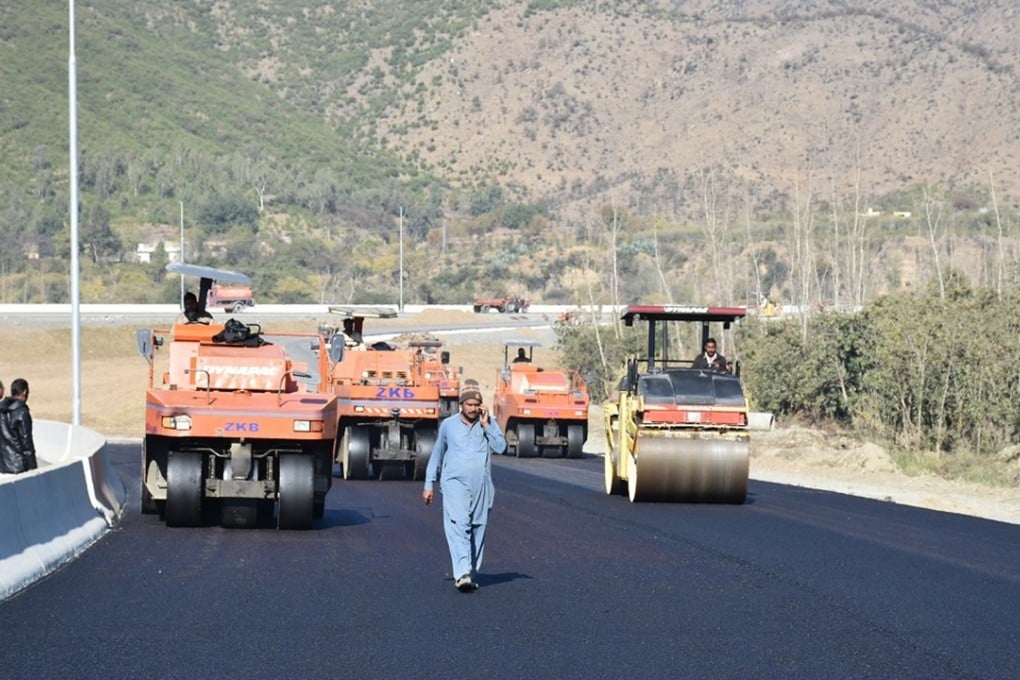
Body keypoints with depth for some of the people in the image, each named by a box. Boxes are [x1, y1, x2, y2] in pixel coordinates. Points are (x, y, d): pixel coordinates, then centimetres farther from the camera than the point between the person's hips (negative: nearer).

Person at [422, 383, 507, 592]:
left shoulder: (489, 424, 7)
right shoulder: (448, 425, 7)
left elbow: (500, 447, -8)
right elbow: (437, 454, 16)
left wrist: (485, 425, -11)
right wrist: (429, 484, 16)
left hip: (481, 486, 2)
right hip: (455, 483, -2)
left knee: (477, 530, 5)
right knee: (458, 525, -18)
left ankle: (471, 575, 16)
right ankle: (462, 574, -28)